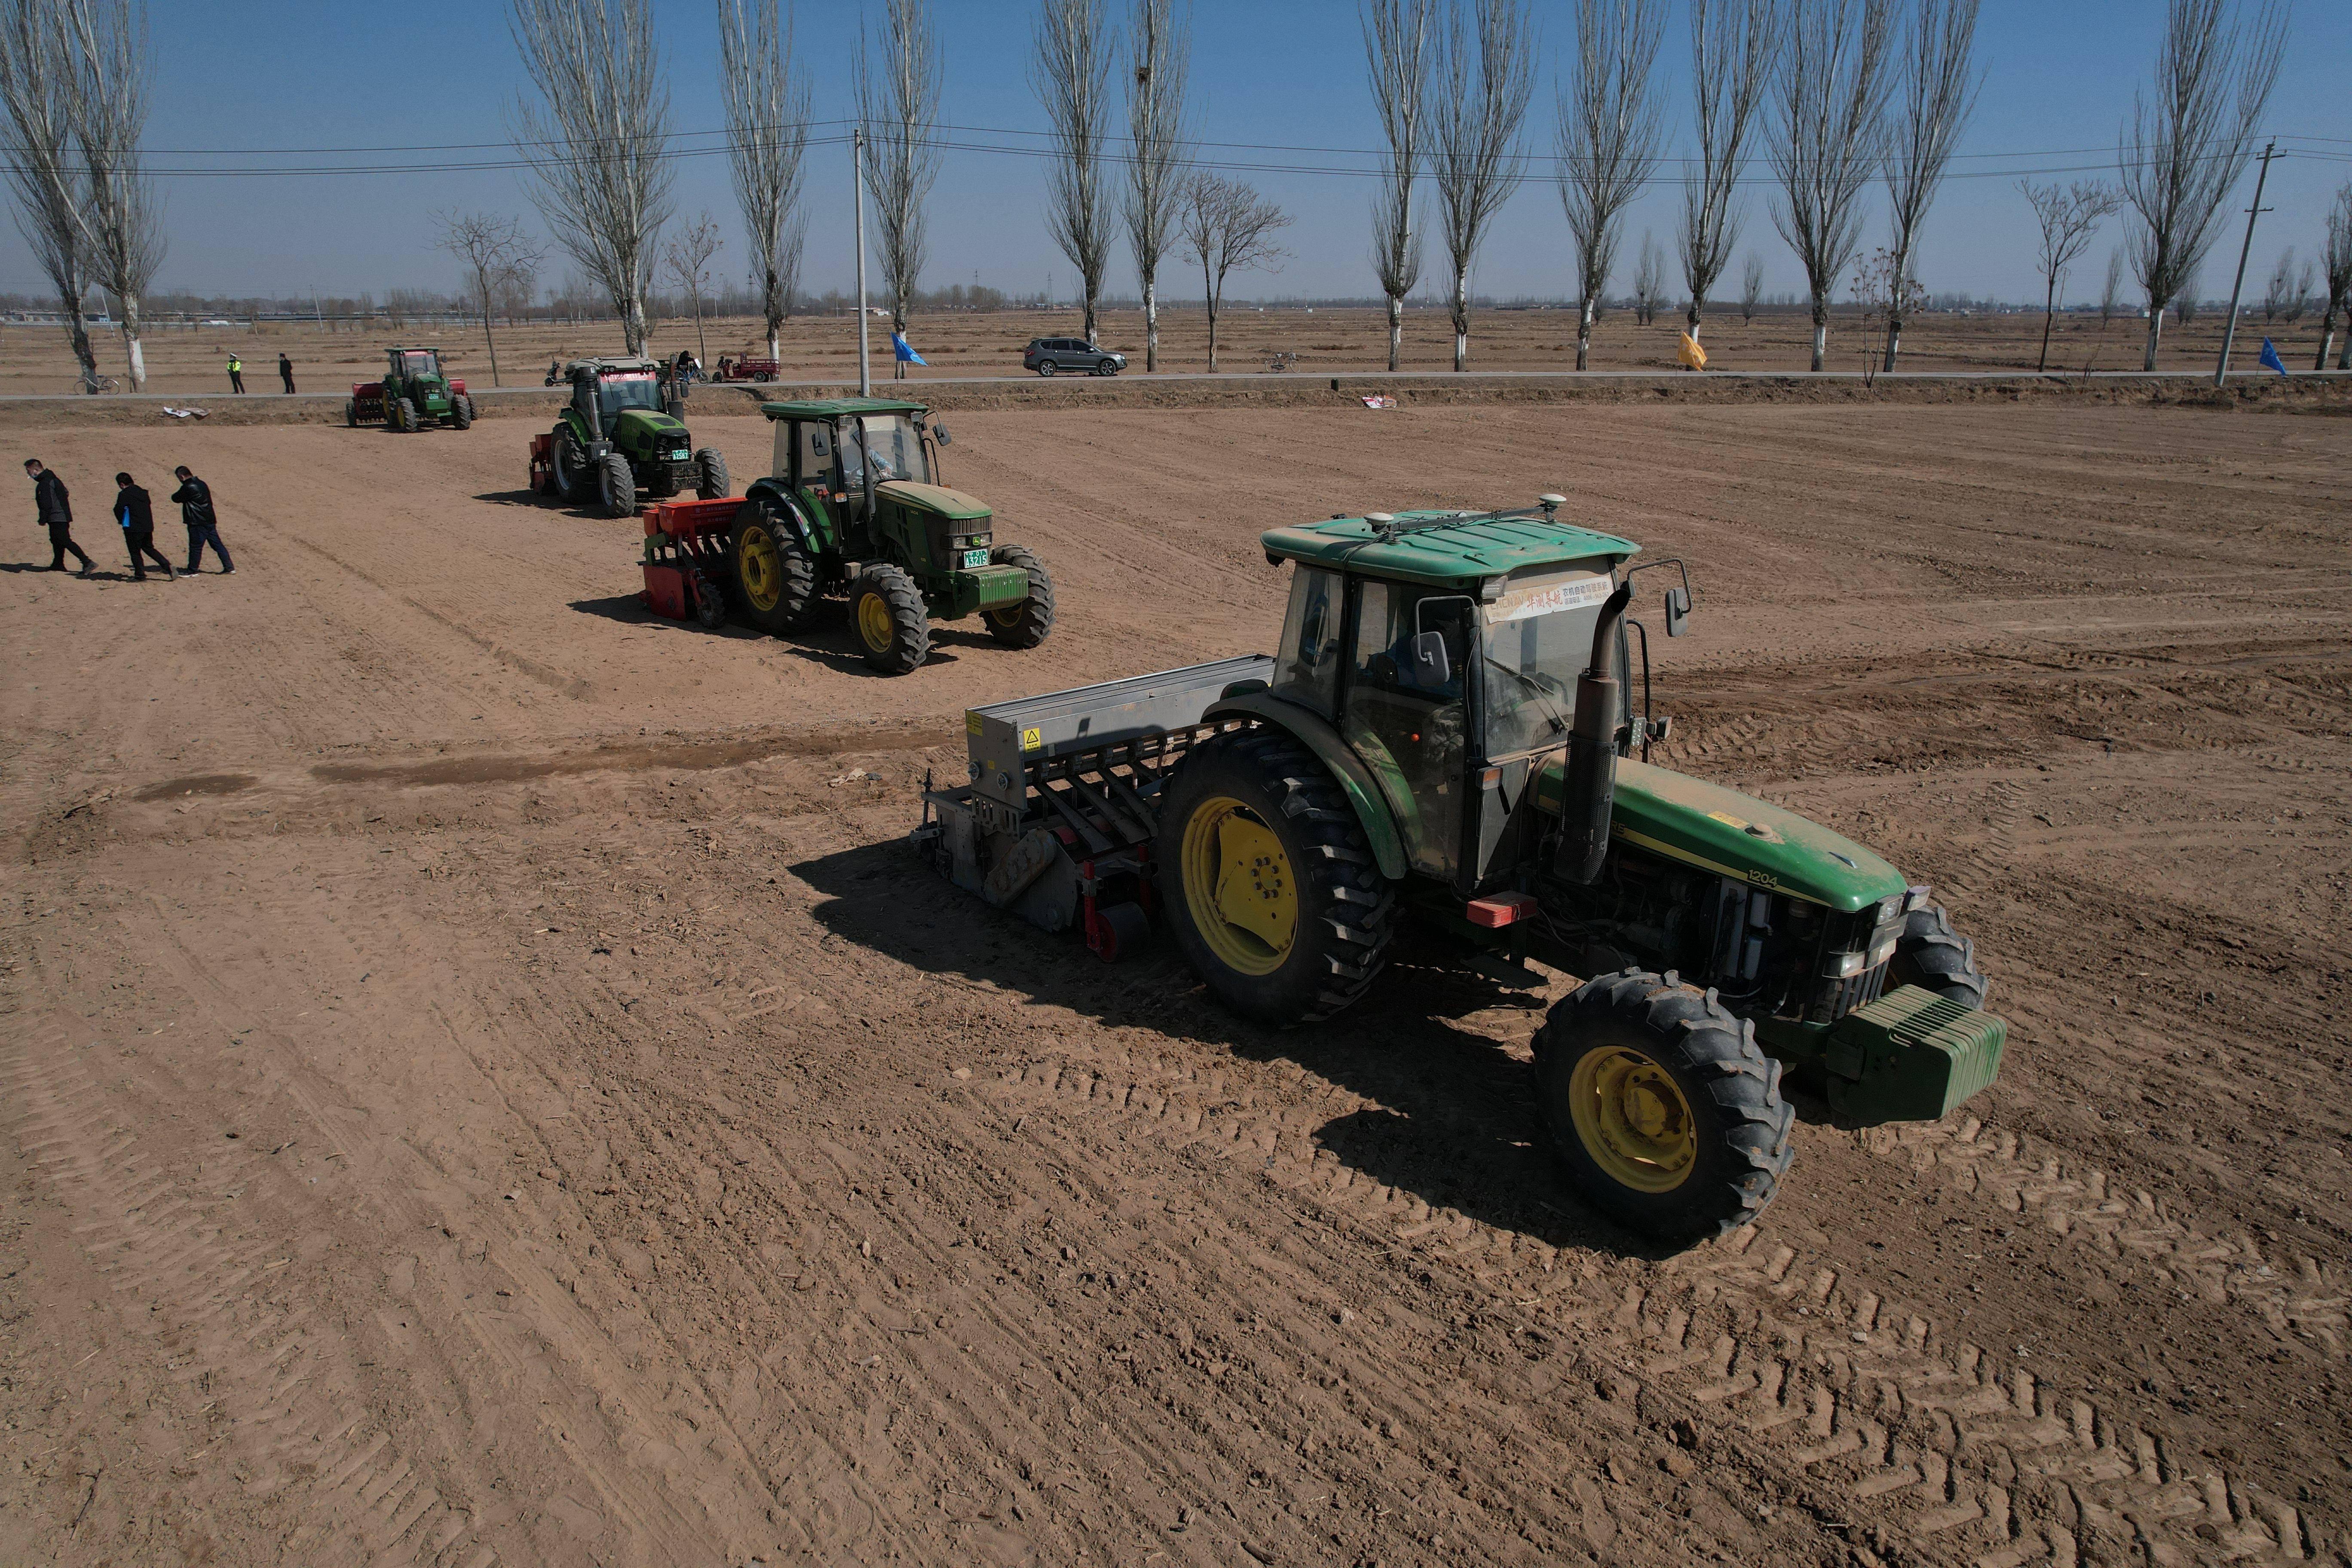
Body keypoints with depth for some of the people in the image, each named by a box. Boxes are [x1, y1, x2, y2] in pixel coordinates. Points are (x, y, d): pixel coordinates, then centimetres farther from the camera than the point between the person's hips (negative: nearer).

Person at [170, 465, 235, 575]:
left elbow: (176, 498, -6)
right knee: (217, 545, 9)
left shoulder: (188, 487, -15)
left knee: (195, 547, 0)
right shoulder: (202, 484, 12)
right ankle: (230, 568, 8)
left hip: (198, 523, -8)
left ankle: (192, 571, 8)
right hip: (210, 520, 8)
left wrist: (175, 495, 16)